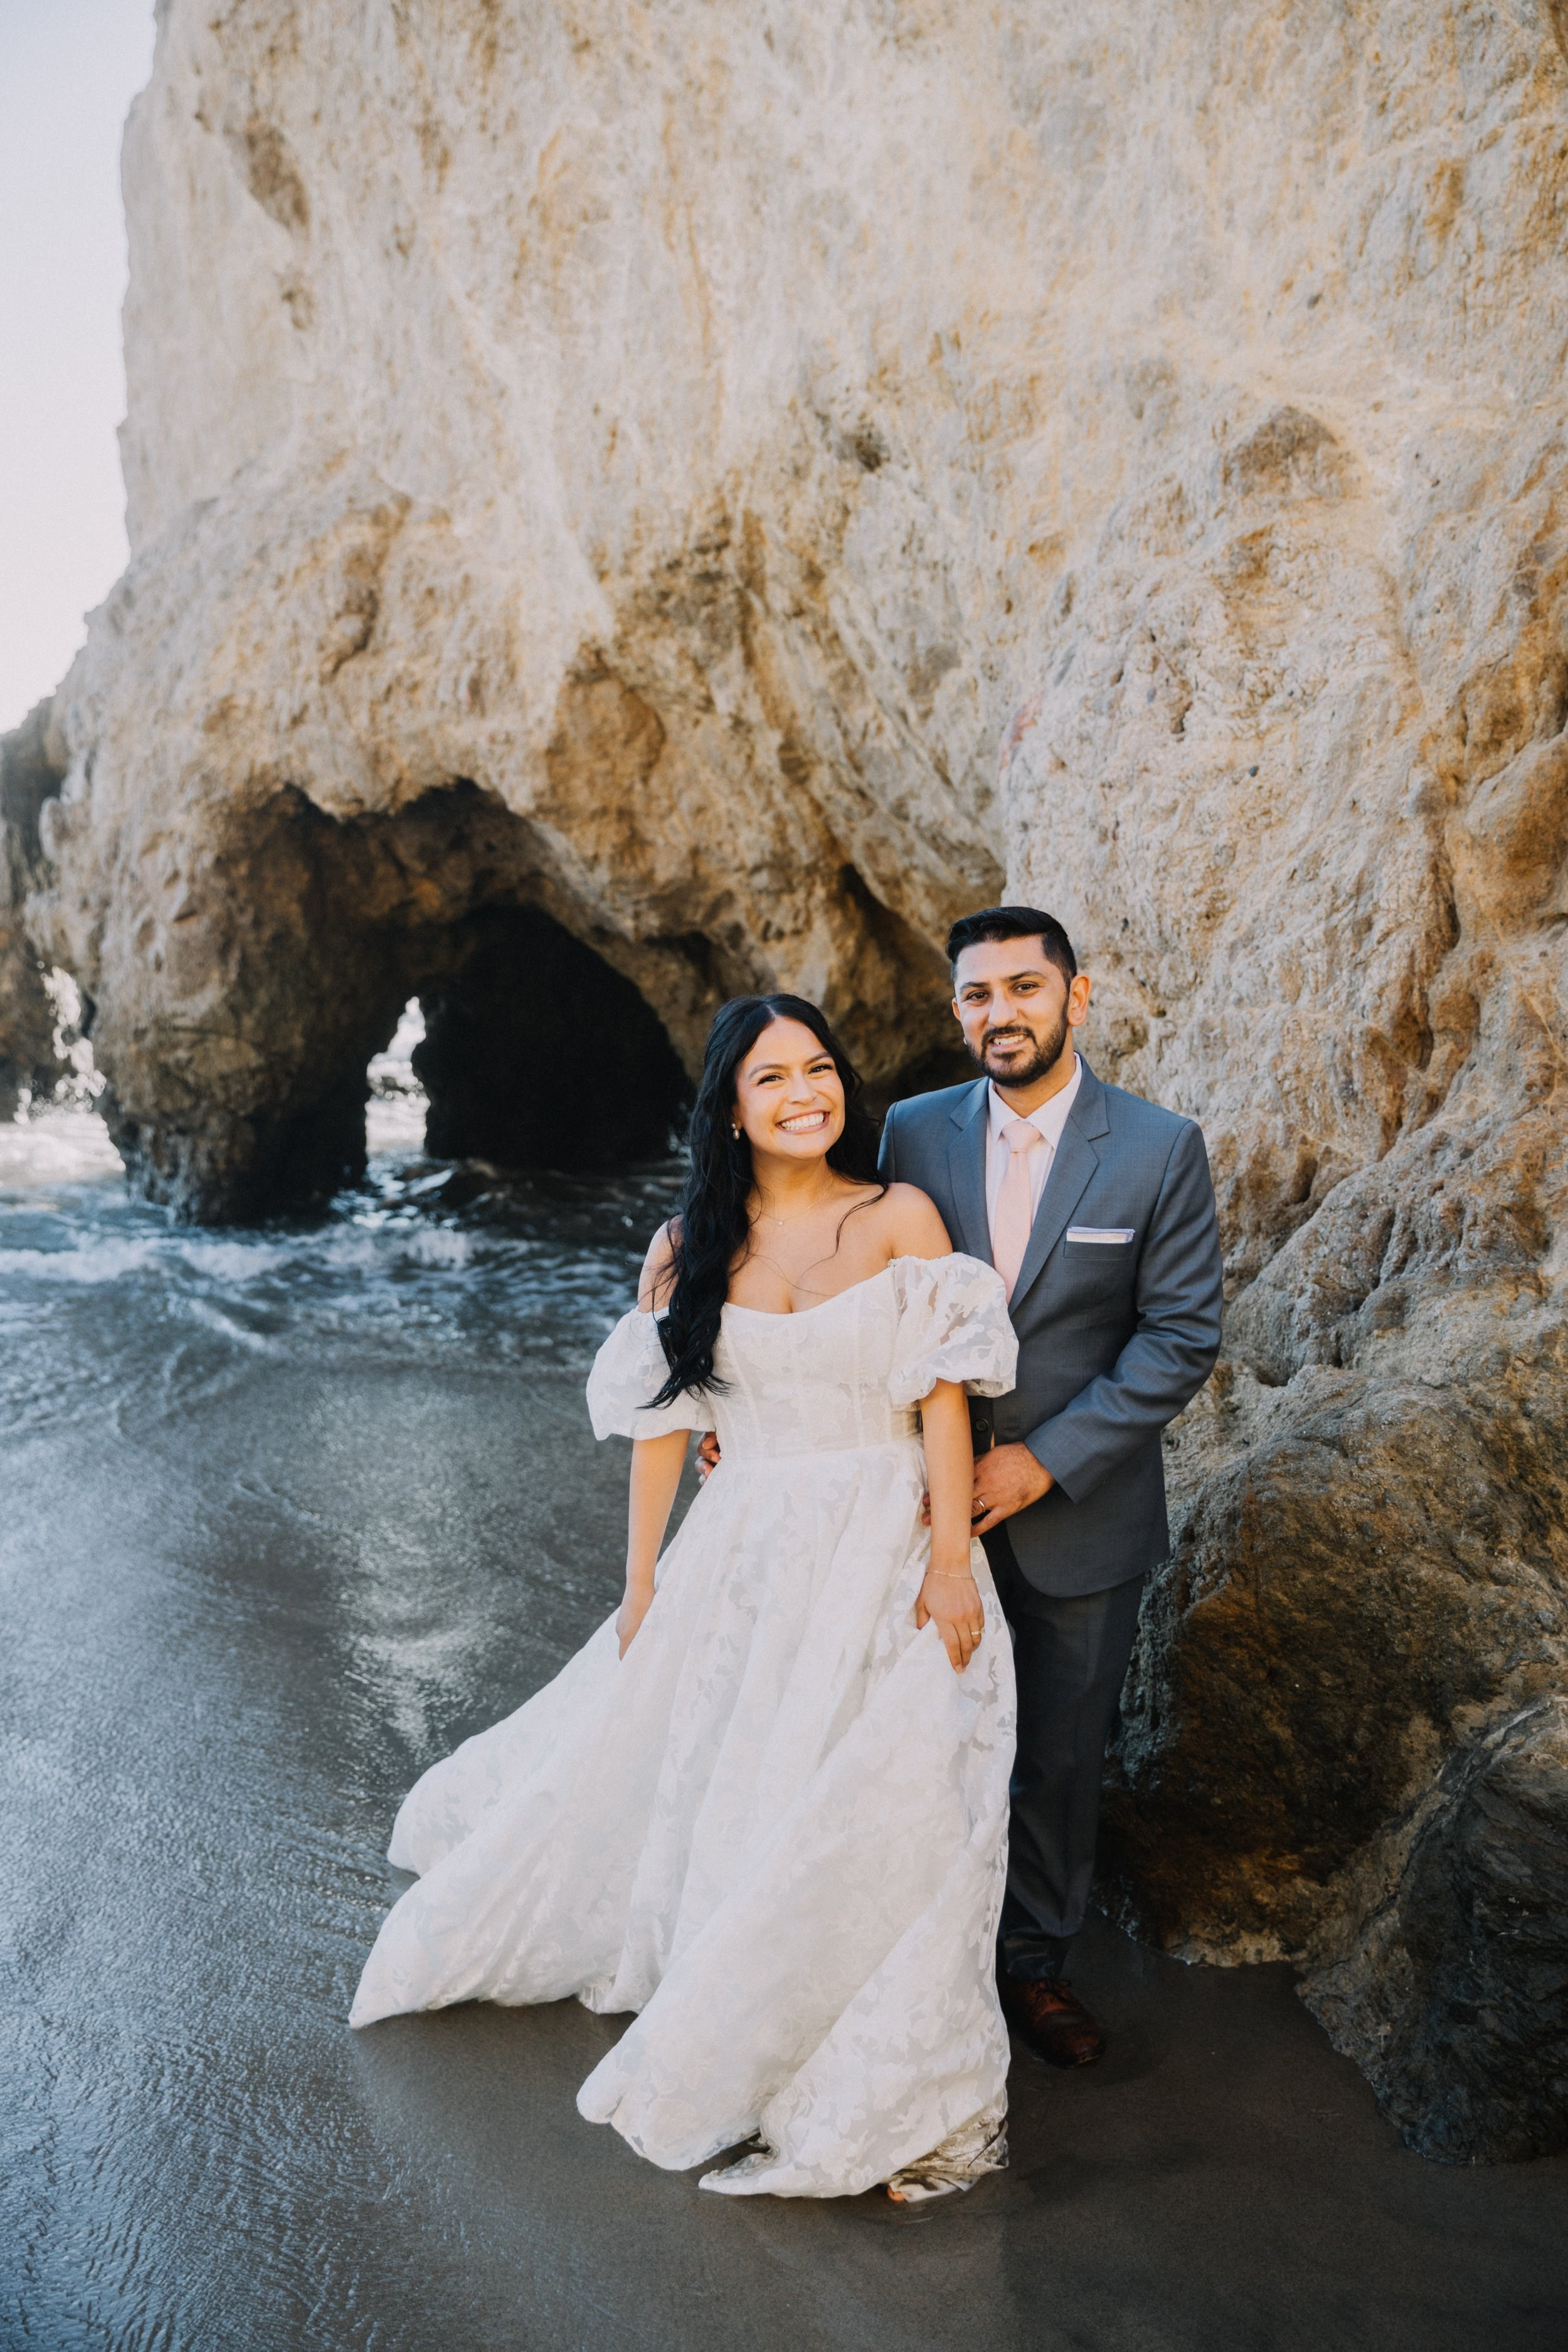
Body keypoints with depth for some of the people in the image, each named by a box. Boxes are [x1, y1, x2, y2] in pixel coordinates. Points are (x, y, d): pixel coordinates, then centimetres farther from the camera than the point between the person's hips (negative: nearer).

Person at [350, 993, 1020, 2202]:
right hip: (744, 1558, 3)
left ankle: (892, 2096, 20)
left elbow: (944, 1397, -8)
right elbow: (662, 1422, 4)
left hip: (885, 1549, -2)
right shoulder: (692, 1246, 1)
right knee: (707, 1784, 14)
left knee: (884, 1813, -1)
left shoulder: (902, 1218, -5)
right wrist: (642, 1587, 6)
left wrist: (951, 1559, -13)